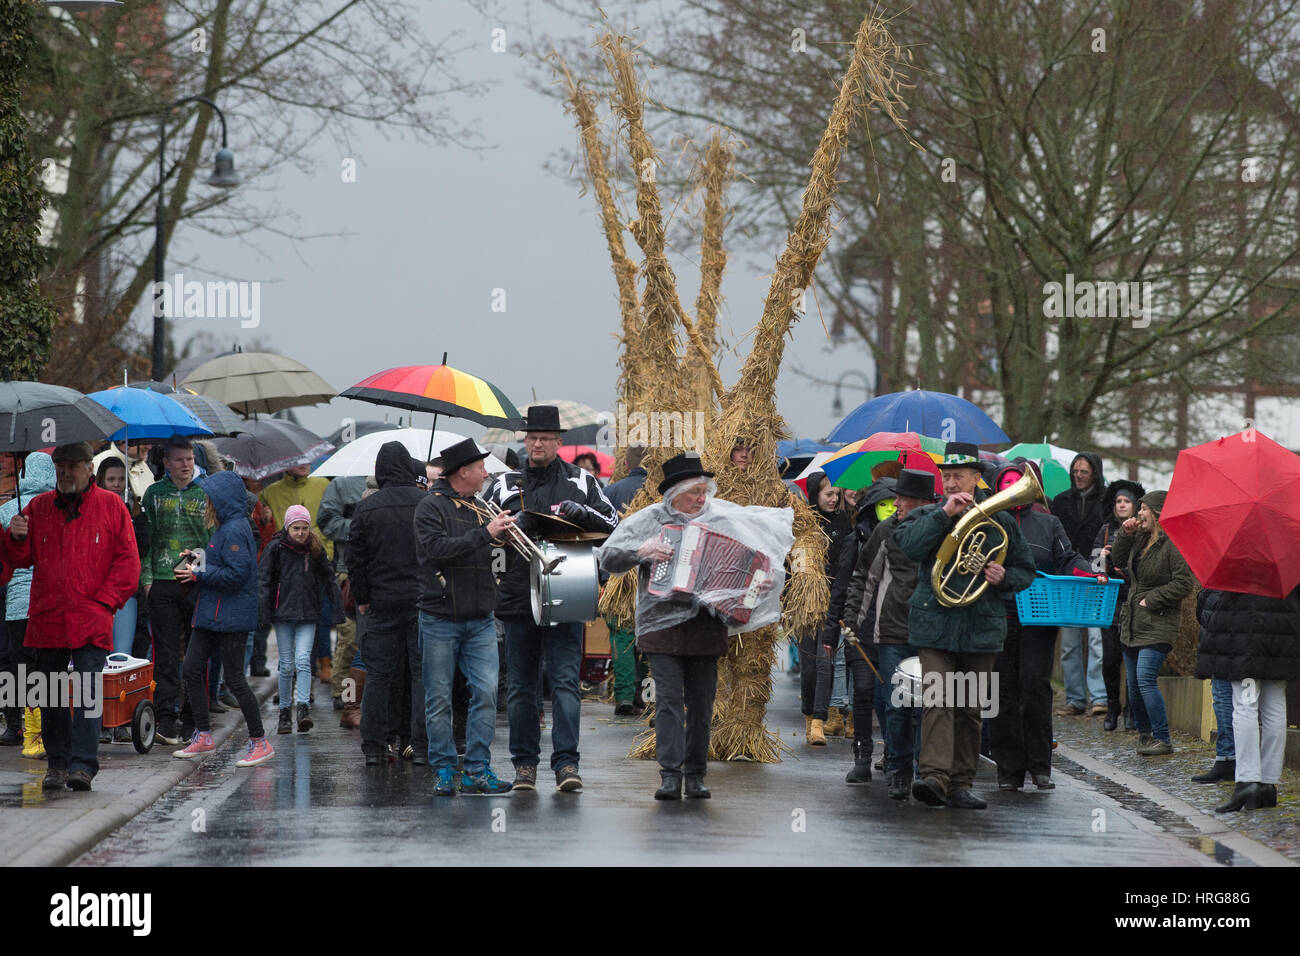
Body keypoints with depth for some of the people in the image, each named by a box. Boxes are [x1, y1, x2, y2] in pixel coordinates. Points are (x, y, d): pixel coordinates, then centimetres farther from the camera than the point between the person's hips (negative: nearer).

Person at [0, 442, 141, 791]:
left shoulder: (110, 506, 4)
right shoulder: (38, 507, 11)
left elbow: (128, 560, 2)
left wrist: (104, 600, -6)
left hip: (91, 621, -3)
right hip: (46, 618, 3)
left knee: (87, 692, -11)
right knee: (51, 696, 8)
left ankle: (83, 765, -12)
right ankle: (56, 763, 17)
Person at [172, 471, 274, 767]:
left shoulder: (236, 530, -17)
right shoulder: (224, 528, 15)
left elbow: (236, 573, -24)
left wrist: (199, 575, -16)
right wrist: (199, 562, 7)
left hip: (232, 618, -10)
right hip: (211, 616, 10)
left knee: (234, 678, -6)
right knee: (192, 670, 9)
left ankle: (260, 741, 2)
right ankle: (203, 736, 17)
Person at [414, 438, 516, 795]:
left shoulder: (479, 509, 14)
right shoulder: (431, 507, -5)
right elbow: (438, 548, -20)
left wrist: (504, 532, -2)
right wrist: (485, 533, -21)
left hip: (480, 620, 5)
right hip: (440, 620, -5)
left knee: (486, 691, -5)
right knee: (439, 698, 1)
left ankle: (477, 769, -1)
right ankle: (444, 771, 10)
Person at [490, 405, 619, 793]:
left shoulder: (581, 482, 8)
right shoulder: (506, 485, 11)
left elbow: (614, 525, 6)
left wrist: (582, 513, -13)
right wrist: (515, 525, -10)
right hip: (518, 597, 2)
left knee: (565, 681, -9)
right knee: (521, 685, 6)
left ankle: (566, 762, -10)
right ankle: (524, 762, 13)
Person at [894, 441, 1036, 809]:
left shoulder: (999, 520, 10)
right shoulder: (928, 515, 8)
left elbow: (1026, 571, 16)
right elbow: (909, 545, -13)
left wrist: (1005, 577, -6)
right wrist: (945, 513, -17)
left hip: (981, 626, 2)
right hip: (935, 623, -2)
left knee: (969, 709, 6)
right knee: (938, 701, -16)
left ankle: (961, 785, 13)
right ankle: (935, 776, -26)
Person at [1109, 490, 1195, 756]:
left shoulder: (1172, 545, -14)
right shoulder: (1140, 538, 11)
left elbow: (1184, 584, -18)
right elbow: (1119, 561, 24)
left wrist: (1151, 599, -14)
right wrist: (1125, 534, 9)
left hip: (1157, 626, -9)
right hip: (1132, 623, 9)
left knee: (1145, 679, -18)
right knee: (1133, 684, 12)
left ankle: (1163, 739, -12)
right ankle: (1145, 733, 28)